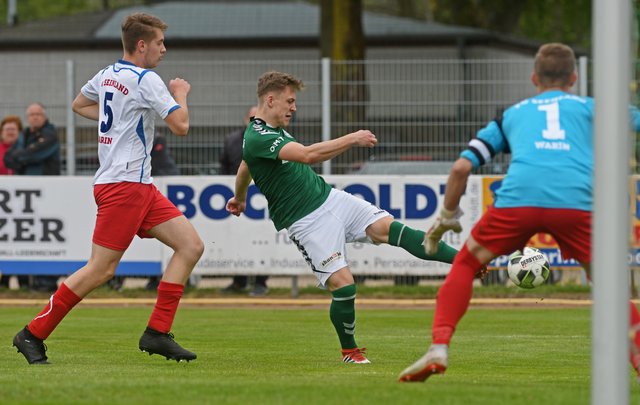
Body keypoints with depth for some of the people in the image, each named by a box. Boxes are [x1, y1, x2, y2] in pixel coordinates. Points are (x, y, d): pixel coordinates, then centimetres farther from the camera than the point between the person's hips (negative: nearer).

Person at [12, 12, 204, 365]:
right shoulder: (146, 80, -13)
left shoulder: (107, 75, 13)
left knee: (191, 246, 3)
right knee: (102, 269, -9)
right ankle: (33, 334, -1)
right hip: (124, 184, -10)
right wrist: (181, 94, 3)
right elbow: (180, 126, -16)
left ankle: (157, 333, 1)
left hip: (139, 186, 10)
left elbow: (79, 104, 31)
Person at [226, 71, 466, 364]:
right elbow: (308, 155, -33)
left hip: (330, 197, 8)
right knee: (343, 285, -15)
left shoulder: (273, 129, 13)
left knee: (389, 228, -11)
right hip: (307, 221, -8)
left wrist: (239, 197, 50)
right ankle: (350, 352, 7)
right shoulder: (257, 139, -19)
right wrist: (353, 140, -28)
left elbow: (244, 167, 32)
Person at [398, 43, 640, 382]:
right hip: (576, 201, 0)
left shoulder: (512, 114, 30)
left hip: (517, 199, 0)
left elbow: (461, 167, 23)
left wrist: (447, 217, 35)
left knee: (465, 264, 21)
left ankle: (439, 348, 5)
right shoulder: (590, 107, 28)